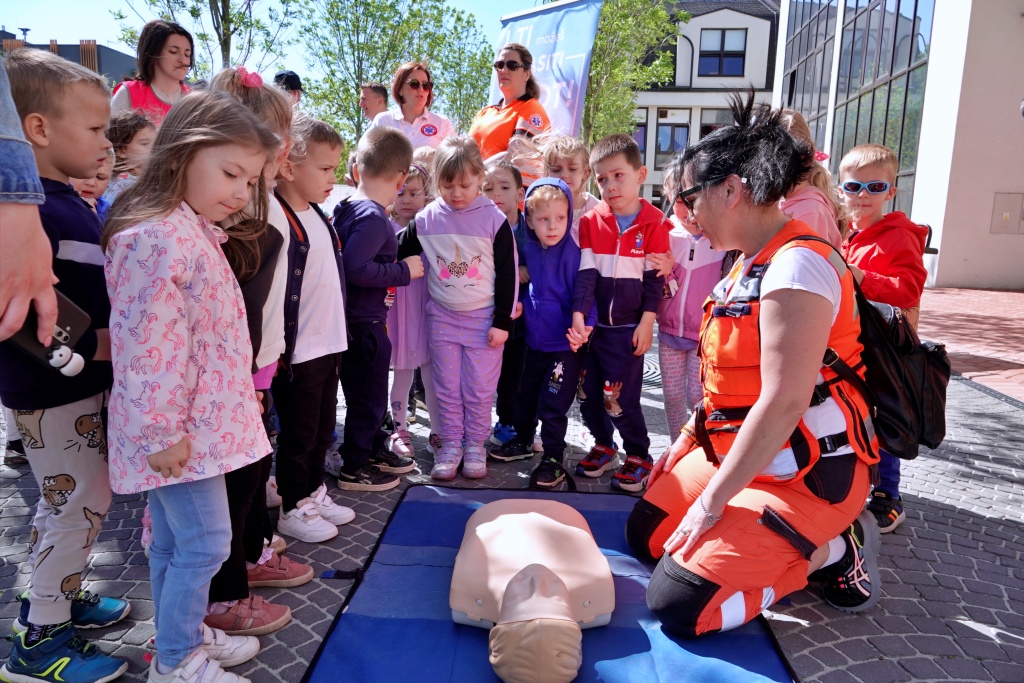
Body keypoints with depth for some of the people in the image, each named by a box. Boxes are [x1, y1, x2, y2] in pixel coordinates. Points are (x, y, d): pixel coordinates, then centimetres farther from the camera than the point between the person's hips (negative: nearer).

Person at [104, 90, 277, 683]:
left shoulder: (193, 232, 13)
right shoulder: (163, 238, -21)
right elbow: (151, 344, -24)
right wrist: (162, 430, -22)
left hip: (190, 423, 10)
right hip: (178, 428, -10)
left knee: (174, 540, 20)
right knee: (206, 542, 1)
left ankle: (185, 634, 36)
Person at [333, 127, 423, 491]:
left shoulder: (348, 209, 7)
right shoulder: (373, 218, -21)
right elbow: (357, 268, -30)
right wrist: (404, 270, -20)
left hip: (357, 318, 9)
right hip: (365, 322, -9)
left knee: (371, 390, 22)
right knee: (367, 395, 5)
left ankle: (375, 449, 39)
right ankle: (354, 468, 19)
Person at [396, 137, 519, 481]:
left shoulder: (494, 219, -9)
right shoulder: (426, 219, -3)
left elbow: (508, 273, -6)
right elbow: (397, 253, 10)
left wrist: (502, 321, -7)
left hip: (484, 318, -2)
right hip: (442, 317, 2)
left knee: (479, 390, 7)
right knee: (448, 389, 10)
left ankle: (475, 446, 23)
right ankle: (450, 446, 23)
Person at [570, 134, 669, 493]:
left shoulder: (654, 223, -5)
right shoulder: (590, 222, 2)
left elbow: (654, 278, -4)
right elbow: (586, 272, -3)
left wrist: (647, 322, -8)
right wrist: (578, 314, -13)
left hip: (629, 327, -4)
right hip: (593, 324, 4)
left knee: (622, 396, -2)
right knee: (588, 393, 11)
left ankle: (638, 456, 20)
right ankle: (603, 446, 34)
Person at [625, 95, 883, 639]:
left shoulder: (797, 265, -24)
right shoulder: (752, 263, 8)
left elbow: (783, 403, -28)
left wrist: (711, 500, -22)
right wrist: (688, 440, 14)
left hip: (804, 476, -9)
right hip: (732, 451, 9)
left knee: (675, 605, -13)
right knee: (646, 537, 14)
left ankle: (833, 552, 4)